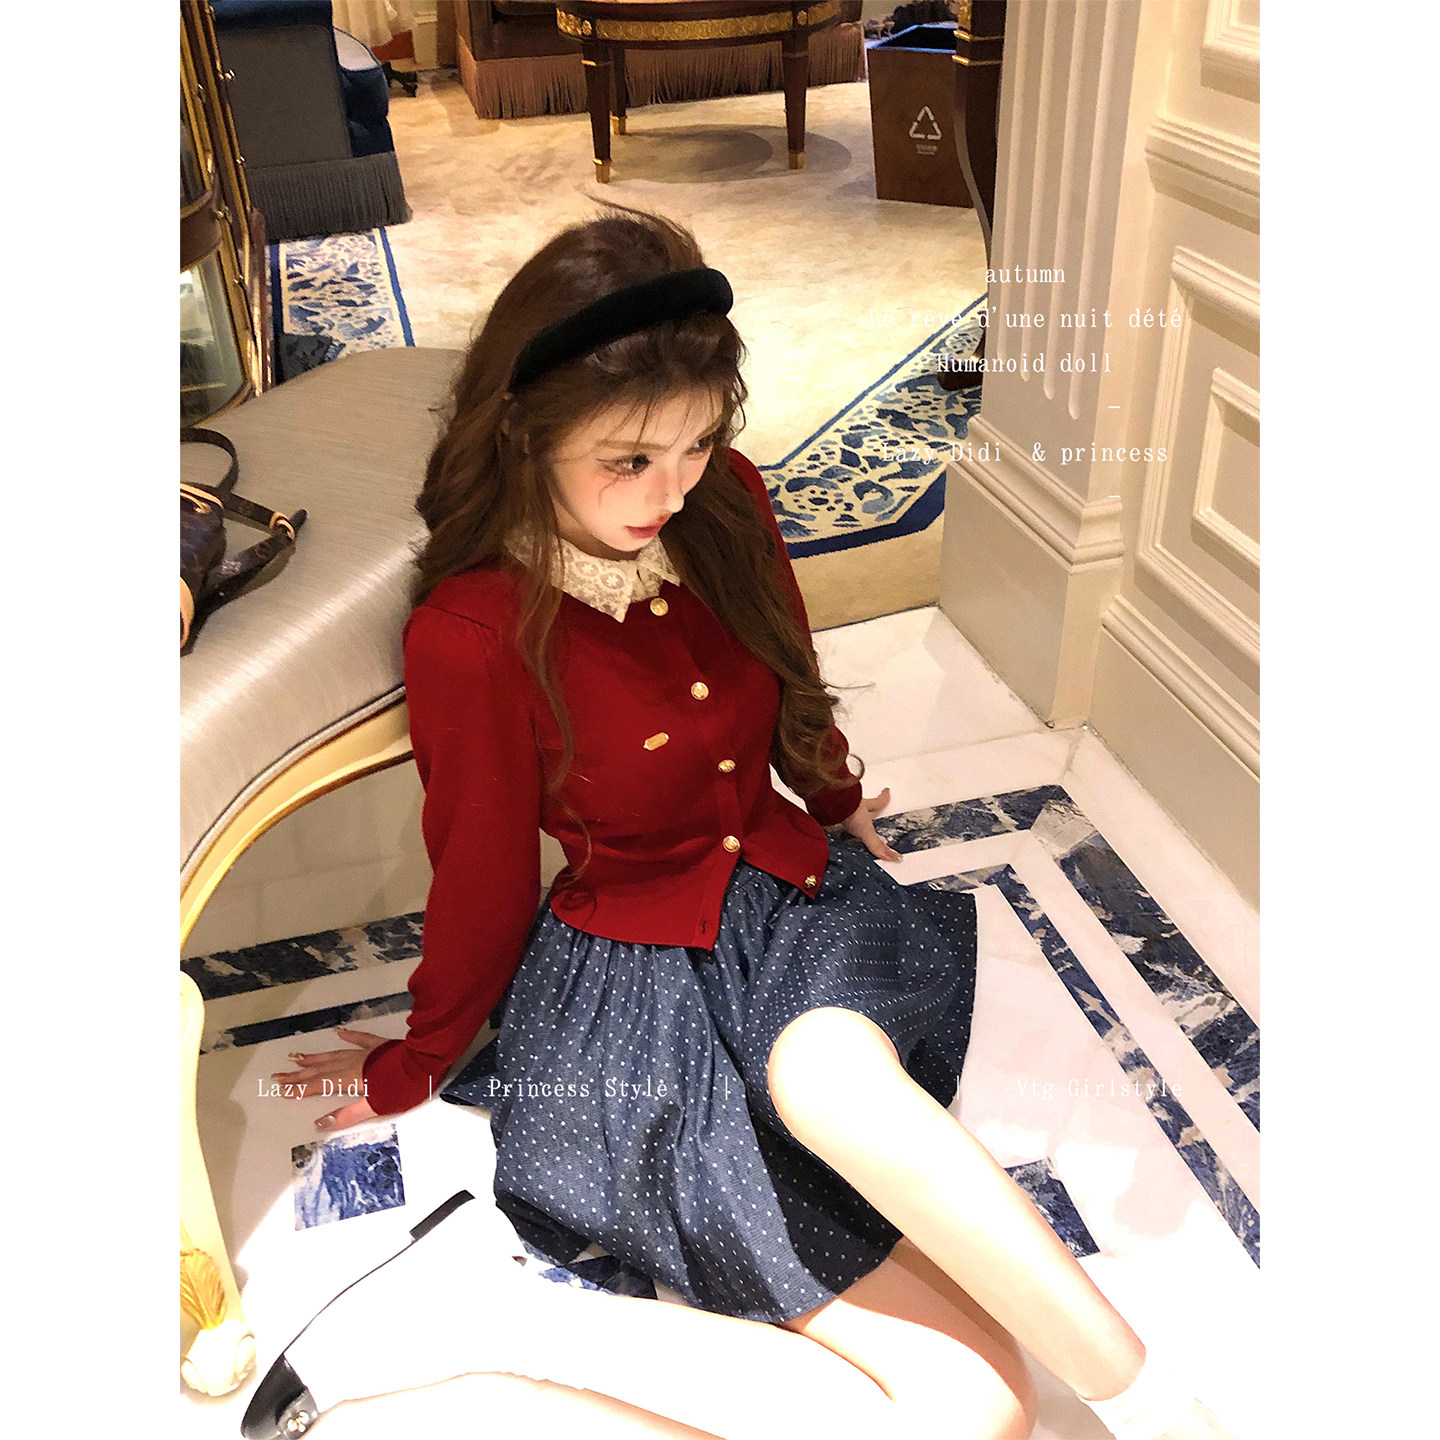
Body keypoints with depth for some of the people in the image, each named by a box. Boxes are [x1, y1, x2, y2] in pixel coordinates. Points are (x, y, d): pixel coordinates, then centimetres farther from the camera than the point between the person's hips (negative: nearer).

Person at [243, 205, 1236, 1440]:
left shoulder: (726, 504, -3)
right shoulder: (470, 635, -16)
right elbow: (482, 879, -1)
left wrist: (836, 809, 33)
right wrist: (418, 1066, 12)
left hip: (793, 895, 5)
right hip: (632, 969, -5)